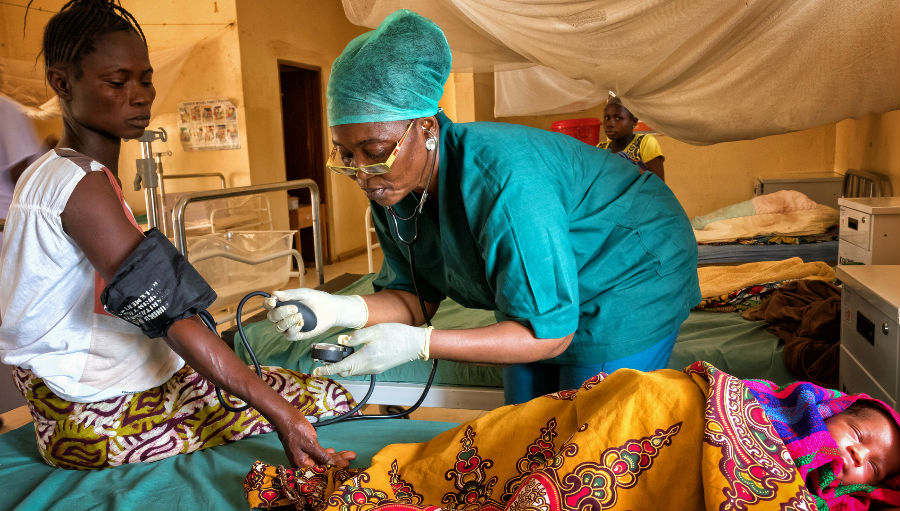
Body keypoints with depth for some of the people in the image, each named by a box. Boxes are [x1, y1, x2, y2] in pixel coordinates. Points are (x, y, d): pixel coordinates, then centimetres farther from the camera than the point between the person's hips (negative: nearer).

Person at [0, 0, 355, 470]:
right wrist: (280, 414, -31)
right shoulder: (83, 186, -20)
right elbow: (170, 315, -28)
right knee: (332, 402, -10)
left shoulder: (44, 175, 13)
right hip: (103, 421, -10)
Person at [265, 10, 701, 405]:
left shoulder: (506, 185, -40)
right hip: (534, 293, 7)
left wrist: (419, 345, -40)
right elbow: (416, 297, -8)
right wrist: (341, 310, -29)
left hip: (631, 286, -6)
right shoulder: (391, 190, -15)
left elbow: (550, 333, -33)